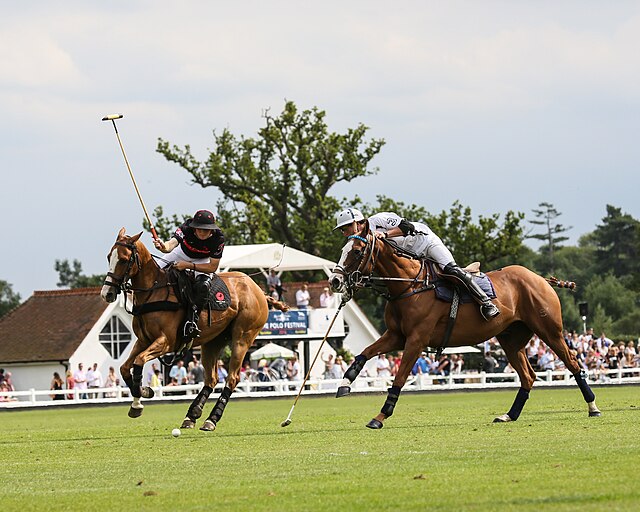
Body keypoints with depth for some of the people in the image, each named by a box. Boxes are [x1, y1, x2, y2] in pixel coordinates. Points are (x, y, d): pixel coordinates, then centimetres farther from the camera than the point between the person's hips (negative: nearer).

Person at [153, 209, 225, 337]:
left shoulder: (218, 238, -33)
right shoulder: (186, 229, -34)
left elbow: (213, 267, -26)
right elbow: (172, 243, -50)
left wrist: (188, 265, -36)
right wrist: (163, 246, -76)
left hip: (202, 262, -2)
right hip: (182, 254, 2)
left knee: (203, 286, -31)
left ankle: (192, 319, -23)